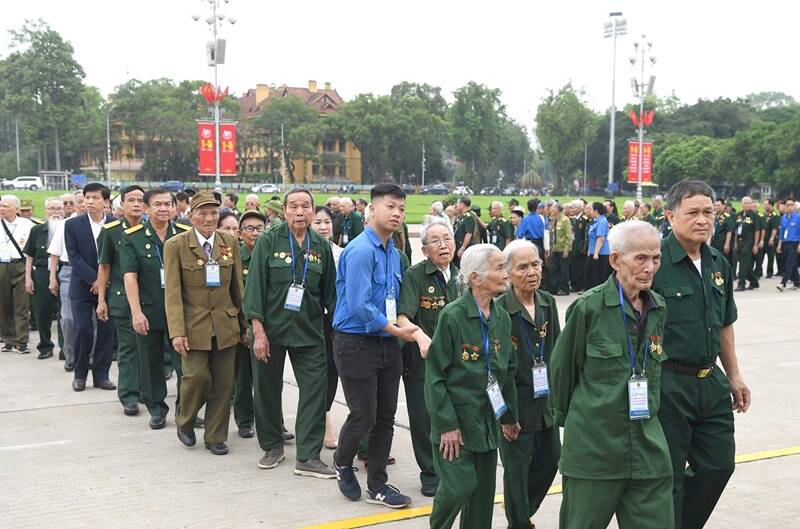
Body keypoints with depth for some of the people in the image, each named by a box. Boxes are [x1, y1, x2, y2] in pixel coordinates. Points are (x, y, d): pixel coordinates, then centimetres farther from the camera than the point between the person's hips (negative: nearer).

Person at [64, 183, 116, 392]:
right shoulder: (72, 224, 0)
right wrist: (94, 279, -14)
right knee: (83, 330, -3)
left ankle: (101, 374, 13)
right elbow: (74, 257, -6)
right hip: (82, 286, -1)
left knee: (106, 330, 2)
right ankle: (80, 374, 13)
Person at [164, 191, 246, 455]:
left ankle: (215, 437, 19)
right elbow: (172, 292, -7)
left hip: (226, 324, 3)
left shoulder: (230, 242, 6)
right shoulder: (175, 245, -4)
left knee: (223, 383, 4)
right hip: (194, 325, -3)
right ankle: (184, 421, 19)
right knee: (197, 376, -11)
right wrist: (177, 332, -13)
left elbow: (238, 287, 11)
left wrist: (245, 324, 11)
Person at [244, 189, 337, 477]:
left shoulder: (321, 247, 4)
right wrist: (258, 331, -13)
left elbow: (329, 291, 11)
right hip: (271, 328, -1)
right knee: (267, 390, 9)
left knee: (315, 390, -3)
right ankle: (272, 446, 29)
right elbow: (255, 286, -7)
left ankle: (308, 457, 4)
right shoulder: (268, 242, -4)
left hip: (309, 331, 2)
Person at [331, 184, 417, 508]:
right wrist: (396, 330, -14)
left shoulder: (394, 253, 11)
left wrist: (400, 329, 5)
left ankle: (377, 486, 22)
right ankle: (342, 464, 28)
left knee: (385, 418, 10)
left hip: (388, 345, 8)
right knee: (363, 416, -1)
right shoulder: (360, 251, -16)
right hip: (357, 344, -8)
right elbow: (359, 305, -21)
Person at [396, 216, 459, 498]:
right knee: (424, 419, 2)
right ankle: (430, 473, 21)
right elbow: (402, 316, -23)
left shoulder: (460, 277, 8)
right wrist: (421, 337, -39)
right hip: (421, 360, -4)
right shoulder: (415, 276, -10)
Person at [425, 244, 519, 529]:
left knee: (484, 489, 9)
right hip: (455, 418, -6)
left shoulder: (502, 318, 4)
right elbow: (435, 375, -14)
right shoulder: (452, 316, -15)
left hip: (487, 419, 6)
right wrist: (447, 424, -16)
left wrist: (509, 417, 14)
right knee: (460, 486, -7)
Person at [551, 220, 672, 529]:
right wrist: (567, 416, 10)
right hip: (593, 442, -4)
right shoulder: (588, 307, -11)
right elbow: (562, 365, 0)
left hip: (648, 443, 4)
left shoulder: (658, 309, 6)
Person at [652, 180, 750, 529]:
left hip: (711, 382, 7)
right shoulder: (656, 262, -15)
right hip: (668, 384, -7)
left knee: (718, 466, 15)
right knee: (668, 477, 5)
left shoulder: (719, 264, 8)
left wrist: (733, 375, 20)